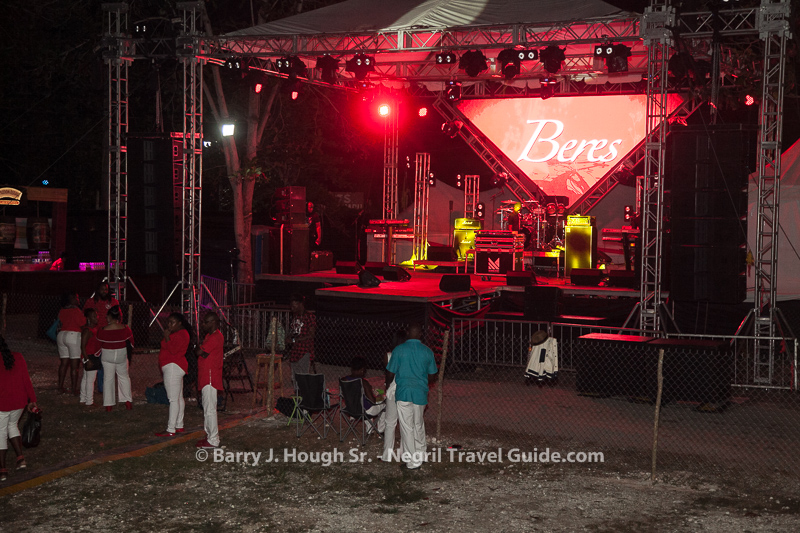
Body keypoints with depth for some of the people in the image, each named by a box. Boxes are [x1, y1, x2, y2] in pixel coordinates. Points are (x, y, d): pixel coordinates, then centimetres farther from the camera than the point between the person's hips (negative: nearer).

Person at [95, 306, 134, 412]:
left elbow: (99, 342, -4)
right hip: (121, 355, 1)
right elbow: (131, 341, 2)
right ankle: (128, 401, 16)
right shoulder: (125, 329, -15)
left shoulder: (102, 331, -20)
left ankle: (108, 405, 11)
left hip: (107, 355, -1)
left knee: (108, 379, 10)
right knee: (124, 377, 18)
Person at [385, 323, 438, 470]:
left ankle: (411, 460, 6)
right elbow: (431, 375, 7)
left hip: (403, 393, -3)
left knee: (407, 426, 3)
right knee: (419, 424, 19)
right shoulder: (427, 351, 0)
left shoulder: (398, 350, -8)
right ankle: (420, 453, 30)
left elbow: (390, 373, -2)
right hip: (420, 393, 3)